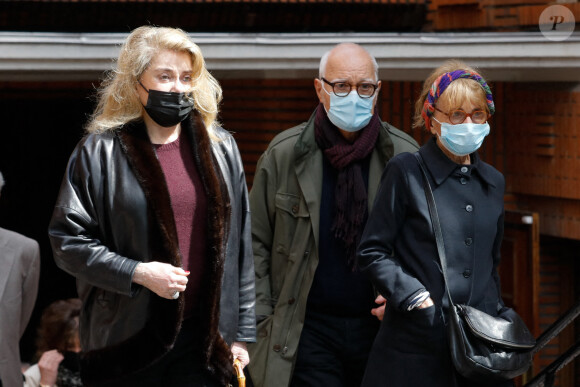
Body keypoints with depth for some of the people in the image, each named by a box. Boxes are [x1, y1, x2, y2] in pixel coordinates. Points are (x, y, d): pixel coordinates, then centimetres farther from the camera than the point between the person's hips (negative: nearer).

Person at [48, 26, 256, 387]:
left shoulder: (220, 148, 10)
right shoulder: (100, 152, -1)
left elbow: (239, 247, 11)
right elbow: (68, 240, -3)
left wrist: (242, 333, 8)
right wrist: (137, 273, -15)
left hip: (205, 341, 3)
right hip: (127, 340, -3)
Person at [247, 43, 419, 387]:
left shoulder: (405, 156, 3)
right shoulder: (284, 154, 2)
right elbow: (255, 244, 6)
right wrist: (260, 321, 0)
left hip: (383, 328, 1)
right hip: (309, 330, -1)